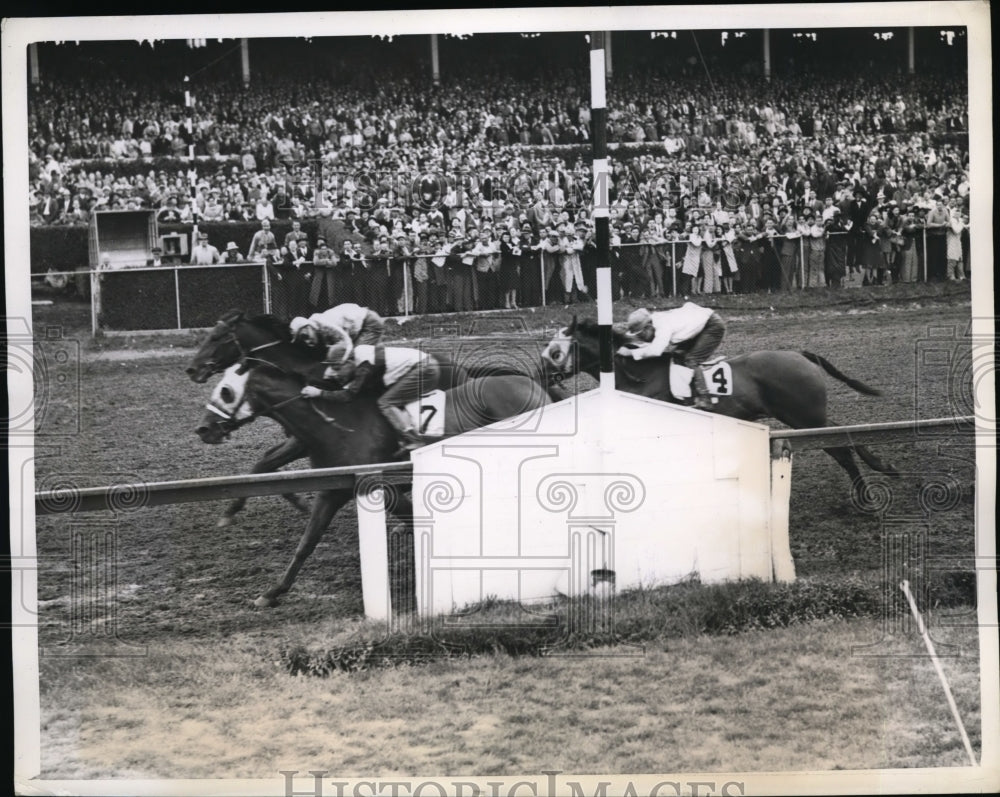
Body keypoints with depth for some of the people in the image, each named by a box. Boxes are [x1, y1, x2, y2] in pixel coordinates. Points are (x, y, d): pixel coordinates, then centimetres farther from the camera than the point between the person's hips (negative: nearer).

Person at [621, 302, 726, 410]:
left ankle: (703, 399, -15)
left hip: (713, 326, -10)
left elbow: (655, 350, -47)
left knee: (691, 361, -17)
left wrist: (630, 352, -39)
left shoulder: (664, 326, -35)